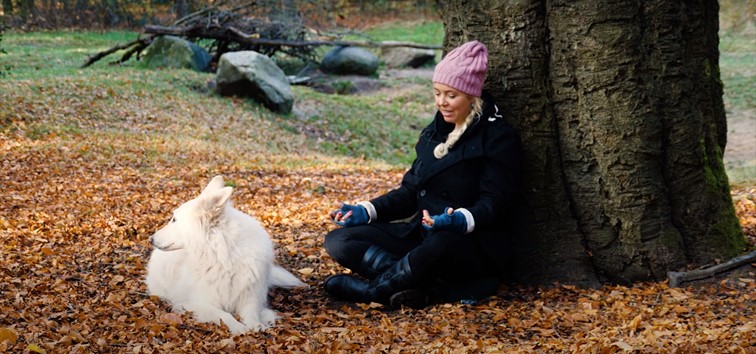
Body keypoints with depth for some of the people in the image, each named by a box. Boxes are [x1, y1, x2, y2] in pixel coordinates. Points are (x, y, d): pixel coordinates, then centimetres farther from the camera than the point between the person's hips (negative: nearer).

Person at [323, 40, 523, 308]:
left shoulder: (498, 137, -5)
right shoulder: (434, 133, 16)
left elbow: (495, 201, -14)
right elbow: (410, 191, 18)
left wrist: (461, 220, -35)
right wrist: (366, 211, 2)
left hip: (475, 247, -7)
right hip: (420, 235, 8)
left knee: (442, 242, -44)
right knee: (338, 240, -11)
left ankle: (375, 289, -23)